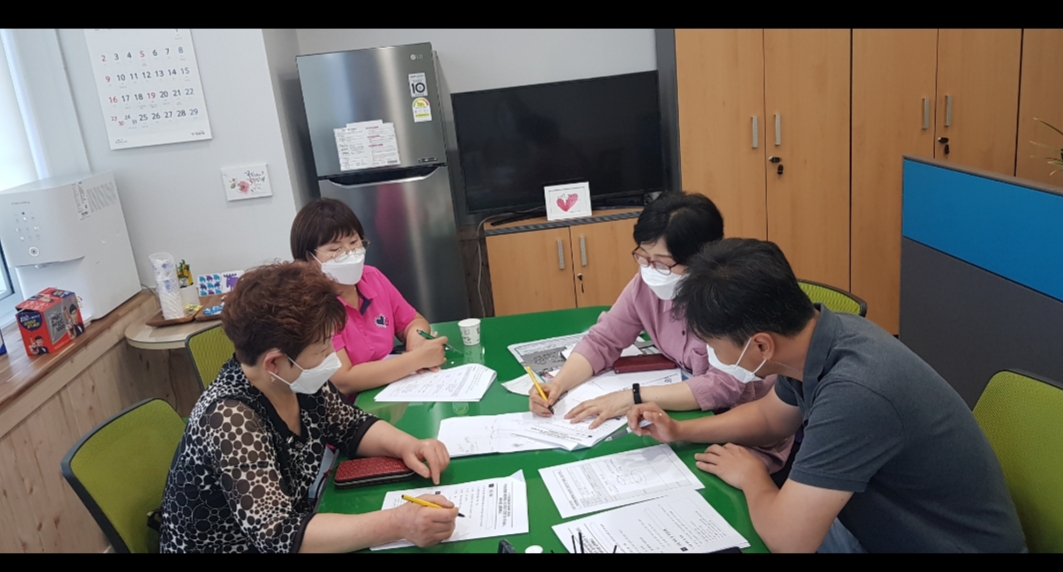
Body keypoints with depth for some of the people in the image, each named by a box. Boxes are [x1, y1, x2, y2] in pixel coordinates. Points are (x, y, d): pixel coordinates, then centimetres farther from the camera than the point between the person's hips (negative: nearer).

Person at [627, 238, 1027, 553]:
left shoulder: (853, 392, -36)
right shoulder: (814, 336, -9)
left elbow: (786, 538, -31)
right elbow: (769, 417, 12)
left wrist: (751, 477, -12)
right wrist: (680, 431, 2)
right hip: (877, 527, 7)